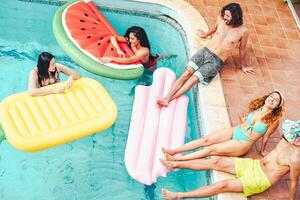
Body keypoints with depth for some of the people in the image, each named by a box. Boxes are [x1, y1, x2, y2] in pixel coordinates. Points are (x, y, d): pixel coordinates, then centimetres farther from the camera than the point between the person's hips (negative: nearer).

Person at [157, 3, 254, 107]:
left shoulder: (243, 31, -7)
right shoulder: (221, 19, 2)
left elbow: (242, 49, 8)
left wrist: (243, 66, 21)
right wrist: (205, 35, 44)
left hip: (216, 61, -3)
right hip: (204, 51, 3)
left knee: (194, 78, -22)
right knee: (187, 73, -21)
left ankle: (169, 100, -28)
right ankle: (166, 97, -31)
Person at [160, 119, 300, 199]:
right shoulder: (286, 140, -4)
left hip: (260, 180, -7)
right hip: (254, 164, 7)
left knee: (223, 185, -19)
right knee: (216, 162, -4)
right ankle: (176, 164, 3)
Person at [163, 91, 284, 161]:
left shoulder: (274, 120, -14)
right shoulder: (256, 107, 0)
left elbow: (265, 137, -3)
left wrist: (262, 151, 7)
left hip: (243, 144, -5)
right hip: (234, 131, 5)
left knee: (212, 149, -17)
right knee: (206, 140, -12)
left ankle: (176, 159, -20)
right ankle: (174, 151, -13)